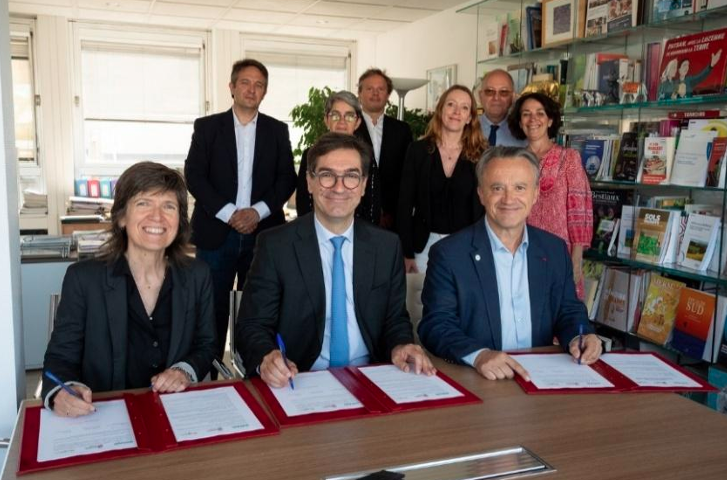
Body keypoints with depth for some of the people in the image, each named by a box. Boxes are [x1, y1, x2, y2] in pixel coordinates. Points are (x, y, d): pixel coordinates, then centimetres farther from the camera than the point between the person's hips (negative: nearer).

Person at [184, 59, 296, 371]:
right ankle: (207, 377, 14)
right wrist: (229, 213, -13)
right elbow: (194, 175, -2)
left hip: (263, 232, 1)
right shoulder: (207, 126, 5)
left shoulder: (277, 130, 10)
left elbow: (287, 179, 5)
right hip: (216, 231, -1)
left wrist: (258, 211, -11)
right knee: (213, 308, 2)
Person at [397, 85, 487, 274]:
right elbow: (405, 203, -1)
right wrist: (406, 253, -6)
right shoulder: (418, 150, -1)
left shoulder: (481, 155, -1)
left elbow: (484, 206, 1)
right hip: (425, 244, 0)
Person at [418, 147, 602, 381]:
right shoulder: (448, 254, -6)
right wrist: (478, 355, -26)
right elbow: (436, 325, -9)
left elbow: (568, 311, 15)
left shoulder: (555, 250, 8)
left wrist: (579, 338, -6)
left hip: (541, 377, 3)